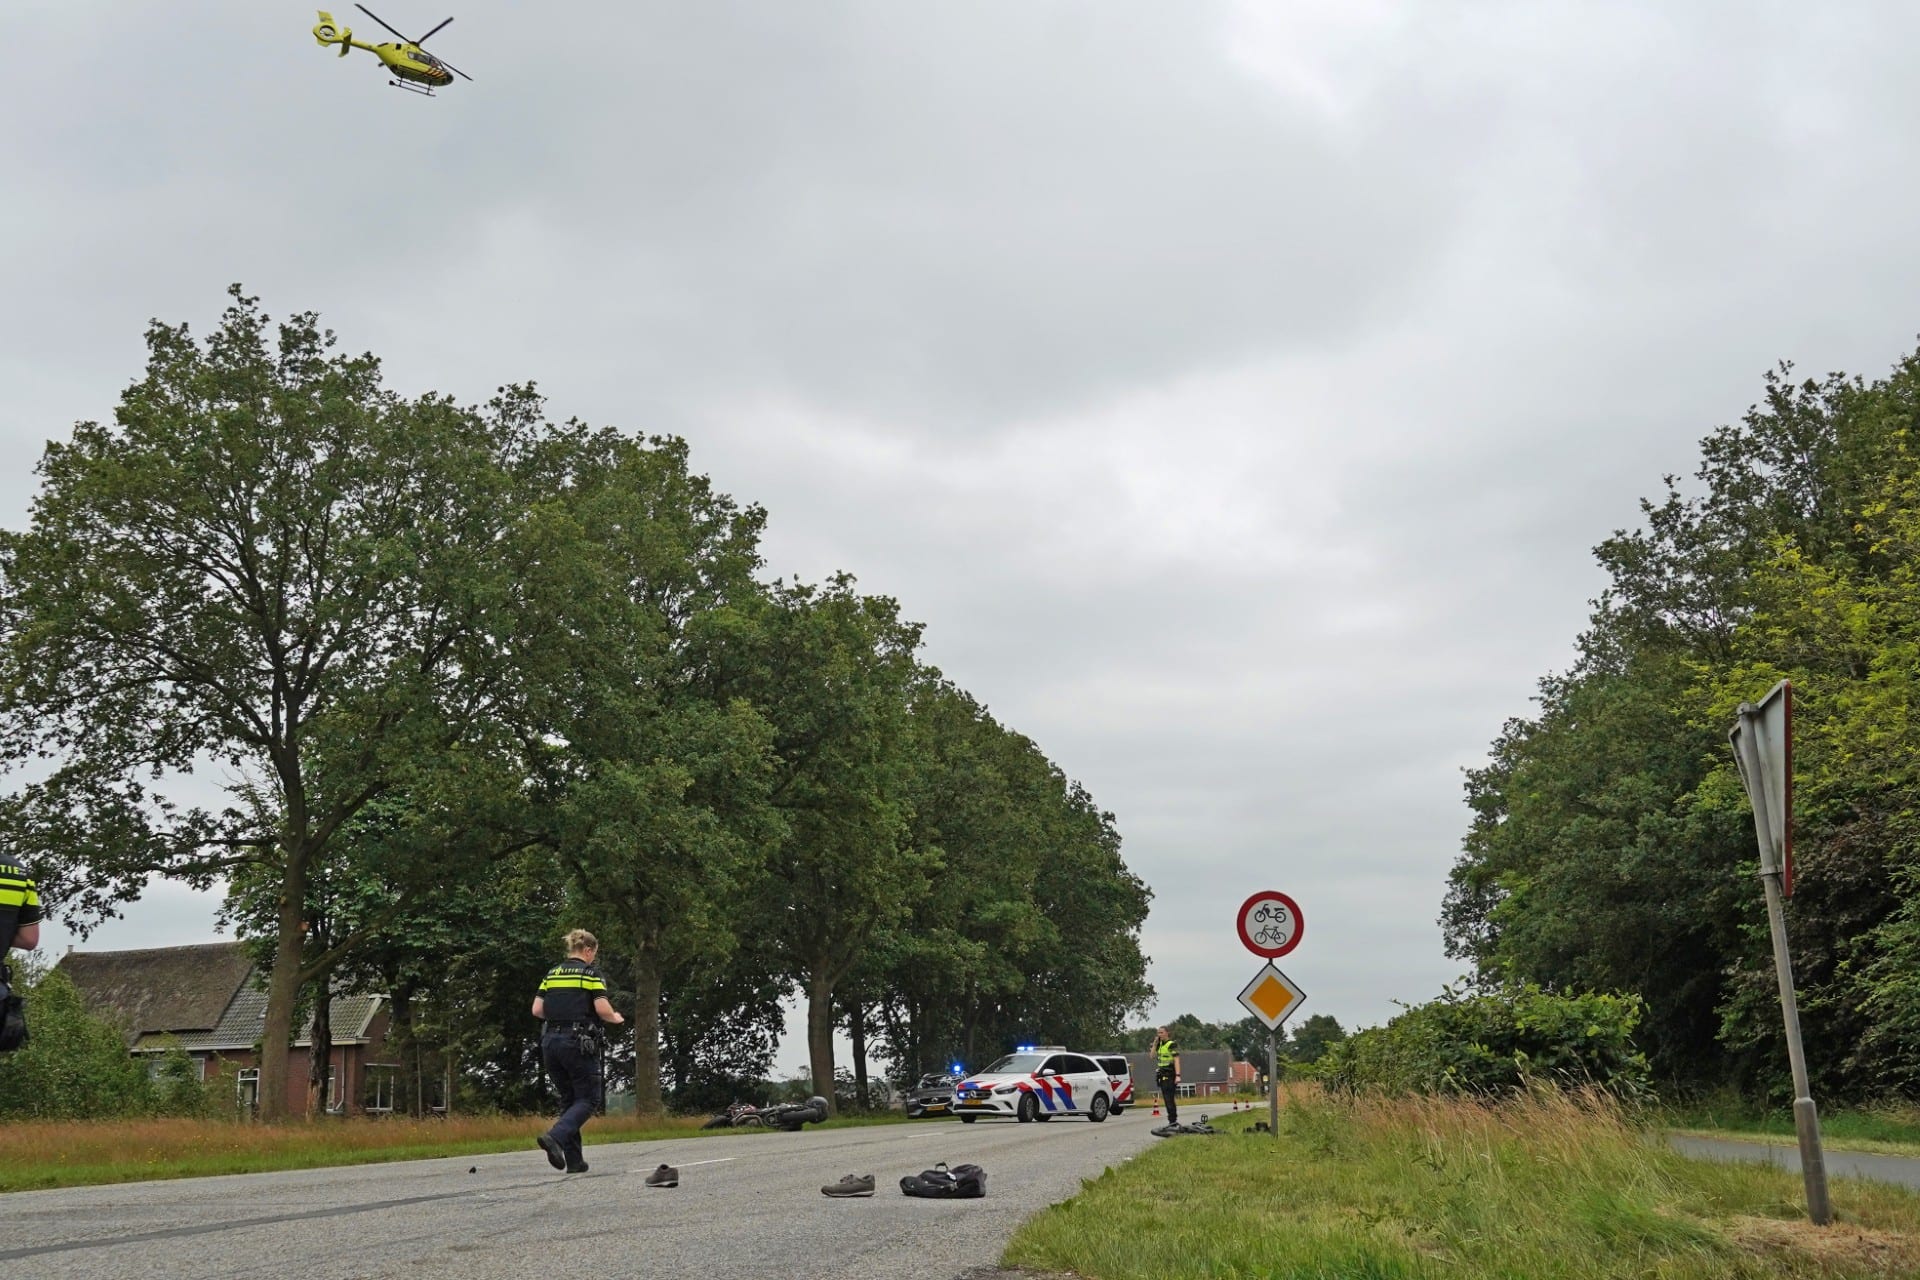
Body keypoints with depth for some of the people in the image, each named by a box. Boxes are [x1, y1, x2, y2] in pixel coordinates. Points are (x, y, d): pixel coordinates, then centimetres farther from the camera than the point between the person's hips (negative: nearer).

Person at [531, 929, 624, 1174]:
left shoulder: (552, 973, 13)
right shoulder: (590, 973, -3)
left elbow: (537, 1010, 7)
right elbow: (602, 1008, -13)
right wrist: (616, 1018, 7)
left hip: (550, 1041, 6)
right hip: (578, 1041, -6)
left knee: (568, 1099, 14)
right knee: (586, 1099, 4)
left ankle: (574, 1160, 10)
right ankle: (555, 1137, -20)